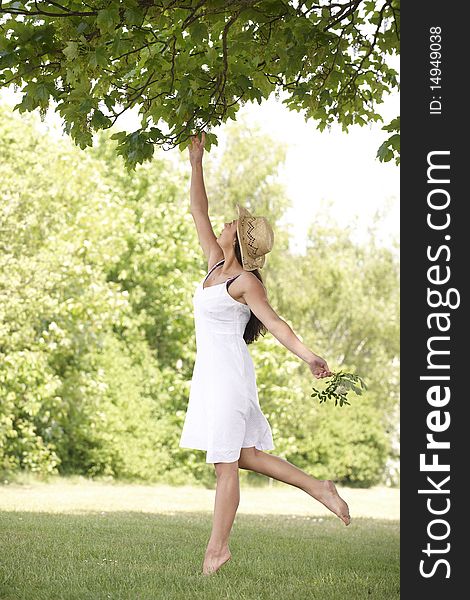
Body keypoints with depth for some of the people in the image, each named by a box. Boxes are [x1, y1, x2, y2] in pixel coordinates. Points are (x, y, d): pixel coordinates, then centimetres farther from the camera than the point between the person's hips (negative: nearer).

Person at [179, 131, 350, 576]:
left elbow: (275, 324, -16)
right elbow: (198, 213, 15)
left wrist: (310, 358, -28)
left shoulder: (246, 282, -11)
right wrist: (196, 163, 14)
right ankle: (317, 488, 21)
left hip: (229, 375, -9)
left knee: (225, 463, -2)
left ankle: (217, 547, 5)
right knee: (243, 455, 14)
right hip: (211, 373, 9)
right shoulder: (217, 264, 10)